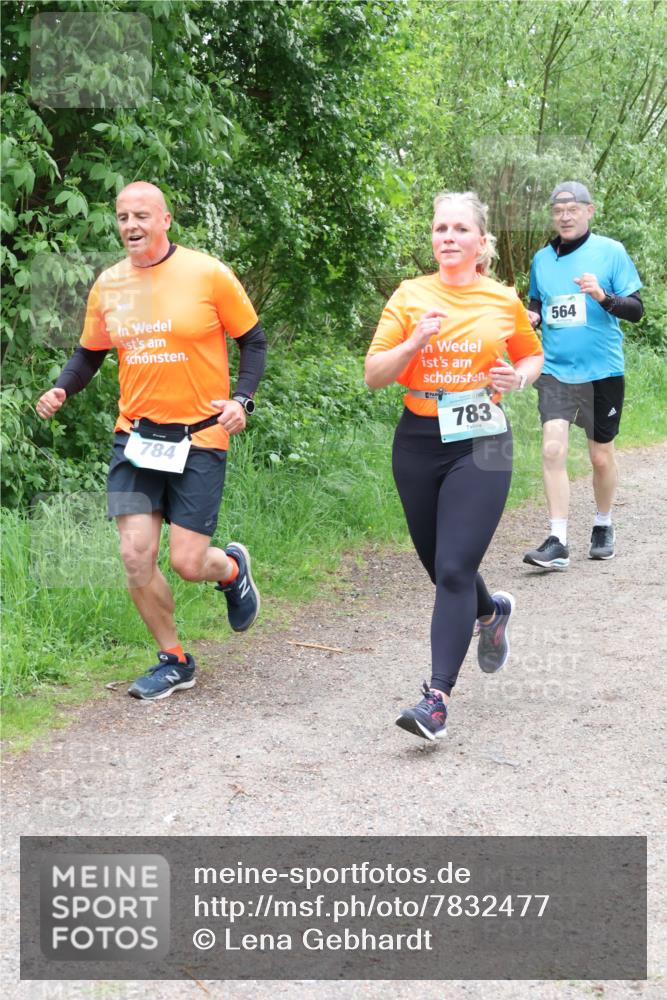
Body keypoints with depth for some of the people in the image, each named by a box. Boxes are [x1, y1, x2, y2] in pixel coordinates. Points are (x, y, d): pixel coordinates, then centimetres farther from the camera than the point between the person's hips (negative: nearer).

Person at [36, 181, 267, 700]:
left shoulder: (207, 273, -7)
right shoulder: (108, 284, 4)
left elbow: (253, 341, 1)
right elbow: (89, 353, 16)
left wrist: (242, 398, -13)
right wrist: (62, 389, -4)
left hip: (199, 438, -4)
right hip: (135, 437, 4)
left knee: (187, 561, -6)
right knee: (136, 555, -4)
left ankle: (233, 568, 33)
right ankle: (174, 661, 18)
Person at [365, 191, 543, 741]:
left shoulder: (504, 301, 2)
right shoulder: (410, 296, 0)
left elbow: (533, 355, 19)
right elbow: (374, 375, -3)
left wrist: (518, 378, -3)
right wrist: (415, 342, -19)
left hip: (481, 445, -2)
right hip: (419, 443, 2)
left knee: (454, 570, -12)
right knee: (442, 567, 14)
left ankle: (437, 697, -10)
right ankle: (492, 611, 48)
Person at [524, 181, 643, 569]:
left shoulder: (611, 251, -4)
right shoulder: (542, 258, 7)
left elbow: (636, 308, -6)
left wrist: (604, 297, -24)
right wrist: (530, 317, -2)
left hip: (602, 370, -2)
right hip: (555, 370, 2)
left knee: (601, 455, 10)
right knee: (553, 449, -13)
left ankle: (604, 525, 33)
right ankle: (557, 542, -11)